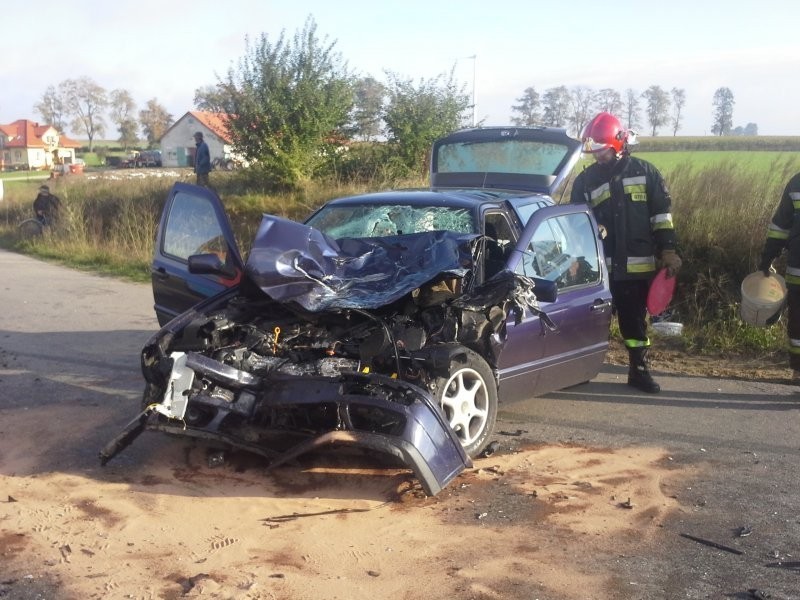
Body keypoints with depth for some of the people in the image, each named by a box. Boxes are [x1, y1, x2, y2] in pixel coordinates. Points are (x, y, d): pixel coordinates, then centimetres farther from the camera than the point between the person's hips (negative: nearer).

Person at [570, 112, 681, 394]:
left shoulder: (645, 172, 3)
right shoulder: (585, 180, 5)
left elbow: (662, 213, 4)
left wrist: (668, 250, 0)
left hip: (639, 264, 0)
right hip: (601, 265, 0)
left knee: (635, 318, 11)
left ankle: (639, 370, 22)